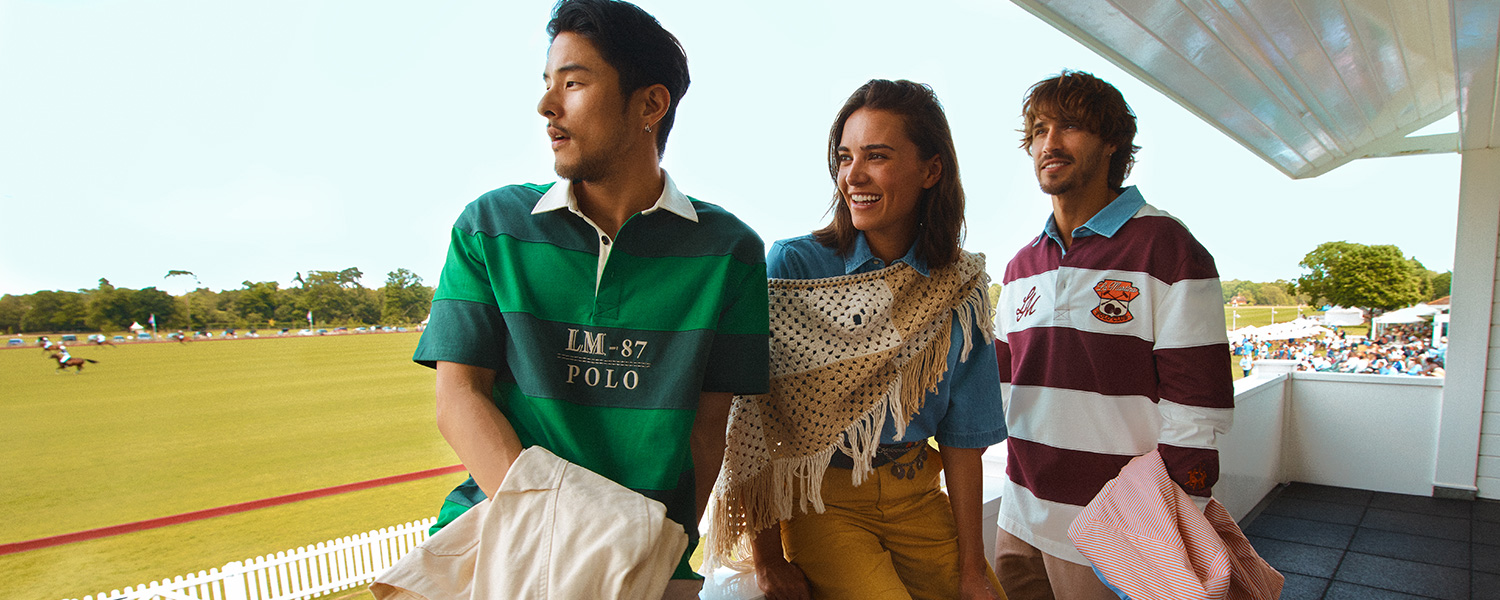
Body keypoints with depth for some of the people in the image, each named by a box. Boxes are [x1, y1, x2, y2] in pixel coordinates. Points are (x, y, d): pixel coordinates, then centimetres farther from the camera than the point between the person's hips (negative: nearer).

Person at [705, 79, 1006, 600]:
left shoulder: (961, 284, -1)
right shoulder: (793, 265, -12)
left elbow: (962, 436, 2)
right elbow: (752, 417, -13)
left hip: (920, 497, 4)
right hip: (819, 498, -3)